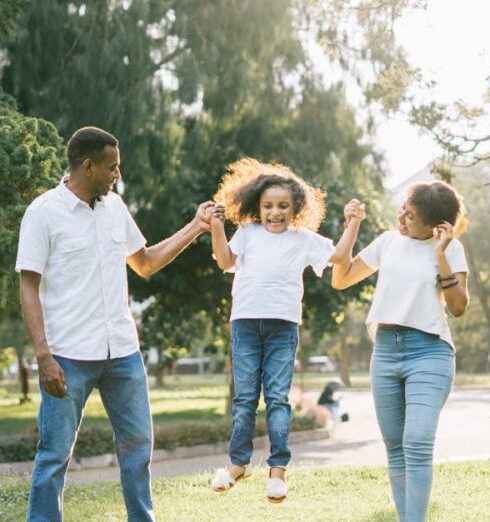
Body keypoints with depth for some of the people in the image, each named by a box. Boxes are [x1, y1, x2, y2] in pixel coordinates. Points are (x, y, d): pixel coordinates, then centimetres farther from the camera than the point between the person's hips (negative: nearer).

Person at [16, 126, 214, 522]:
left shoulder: (115, 206, 10)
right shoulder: (44, 212, -7)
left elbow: (146, 263, 22)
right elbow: (29, 288, -8)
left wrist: (196, 227, 16)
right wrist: (43, 355, -17)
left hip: (122, 351, 6)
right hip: (69, 355, -6)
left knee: (138, 443, 13)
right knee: (55, 453, -2)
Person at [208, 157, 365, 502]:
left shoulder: (304, 239, 11)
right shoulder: (247, 233, 13)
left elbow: (338, 256, 9)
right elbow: (225, 261, 3)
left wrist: (353, 224, 0)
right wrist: (217, 228, -7)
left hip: (283, 324, -1)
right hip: (246, 321, 1)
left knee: (277, 397, -3)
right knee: (244, 396, 5)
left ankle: (278, 468, 1)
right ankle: (238, 462, 16)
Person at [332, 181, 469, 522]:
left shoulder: (450, 248, 0)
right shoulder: (388, 242, 10)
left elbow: (458, 307, -7)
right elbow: (340, 280, 15)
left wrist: (441, 255, -12)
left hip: (429, 352, -5)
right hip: (386, 350, 5)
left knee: (417, 445, -19)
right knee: (396, 449, 7)